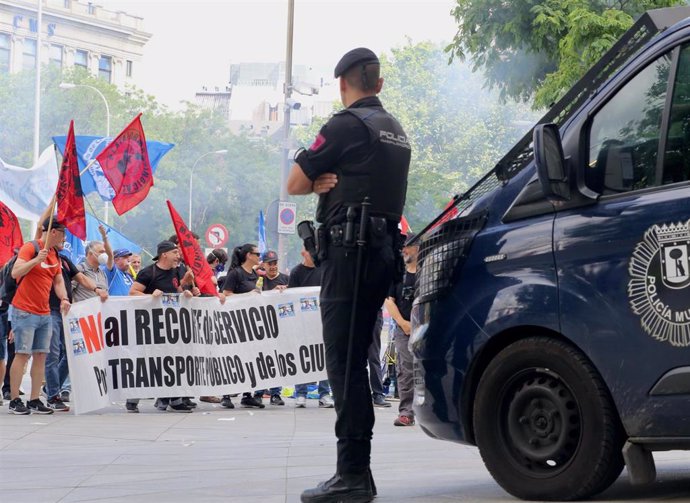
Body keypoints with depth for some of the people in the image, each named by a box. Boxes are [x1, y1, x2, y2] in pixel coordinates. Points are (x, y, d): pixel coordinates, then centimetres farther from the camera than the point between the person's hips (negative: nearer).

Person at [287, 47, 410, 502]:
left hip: (350, 249, -9)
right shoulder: (396, 131, 19)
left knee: (344, 363, -9)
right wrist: (332, 180, 0)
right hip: (384, 247, 9)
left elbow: (295, 184, -6)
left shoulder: (347, 125, -9)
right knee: (355, 361, 13)